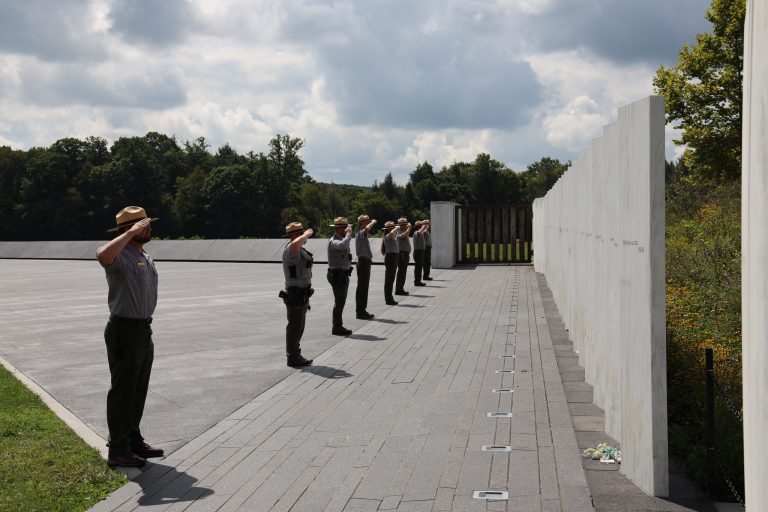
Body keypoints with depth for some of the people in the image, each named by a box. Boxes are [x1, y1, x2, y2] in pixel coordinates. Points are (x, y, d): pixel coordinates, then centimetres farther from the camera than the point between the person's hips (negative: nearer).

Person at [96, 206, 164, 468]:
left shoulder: (146, 258, 15)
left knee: (138, 391, 17)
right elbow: (103, 254, -41)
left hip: (144, 330, 9)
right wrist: (131, 233, -31)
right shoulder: (119, 256, -14)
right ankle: (118, 451, 4)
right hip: (124, 331, -9)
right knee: (122, 392, -3)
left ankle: (133, 441, 29)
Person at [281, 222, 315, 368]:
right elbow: (296, 243, -44)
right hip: (295, 294, -11)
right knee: (295, 326, -5)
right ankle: (293, 358, 1)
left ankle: (295, 355, 25)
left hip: (302, 293, 11)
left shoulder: (300, 250, 18)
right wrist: (307, 235, -24)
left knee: (298, 327, 16)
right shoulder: (290, 247, -16)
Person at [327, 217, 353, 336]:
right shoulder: (333, 241, -18)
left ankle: (338, 326, 24)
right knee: (339, 301, -7)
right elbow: (343, 246, -42)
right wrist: (349, 234, -29)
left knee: (340, 301, 16)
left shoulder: (341, 239, 14)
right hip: (337, 275, -10)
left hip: (343, 275, 10)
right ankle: (337, 328, -2)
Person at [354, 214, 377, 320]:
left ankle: (362, 311, 20)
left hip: (365, 262, 10)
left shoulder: (363, 234, 17)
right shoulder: (360, 233, -15)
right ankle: (360, 312, -4)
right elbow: (367, 228, -38)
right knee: (362, 287, -7)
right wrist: (373, 222, -19)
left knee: (364, 287, 14)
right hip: (363, 262, -10)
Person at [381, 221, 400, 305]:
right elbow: (392, 233, -38)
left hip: (393, 258, 10)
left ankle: (389, 298, 20)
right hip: (390, 257, -10)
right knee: (389, 280, -6)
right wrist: (397, 228, -22)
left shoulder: (392, 237, 13)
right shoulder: (387, 236, -15)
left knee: (390, 279, 14)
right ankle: (389, 299, -3)